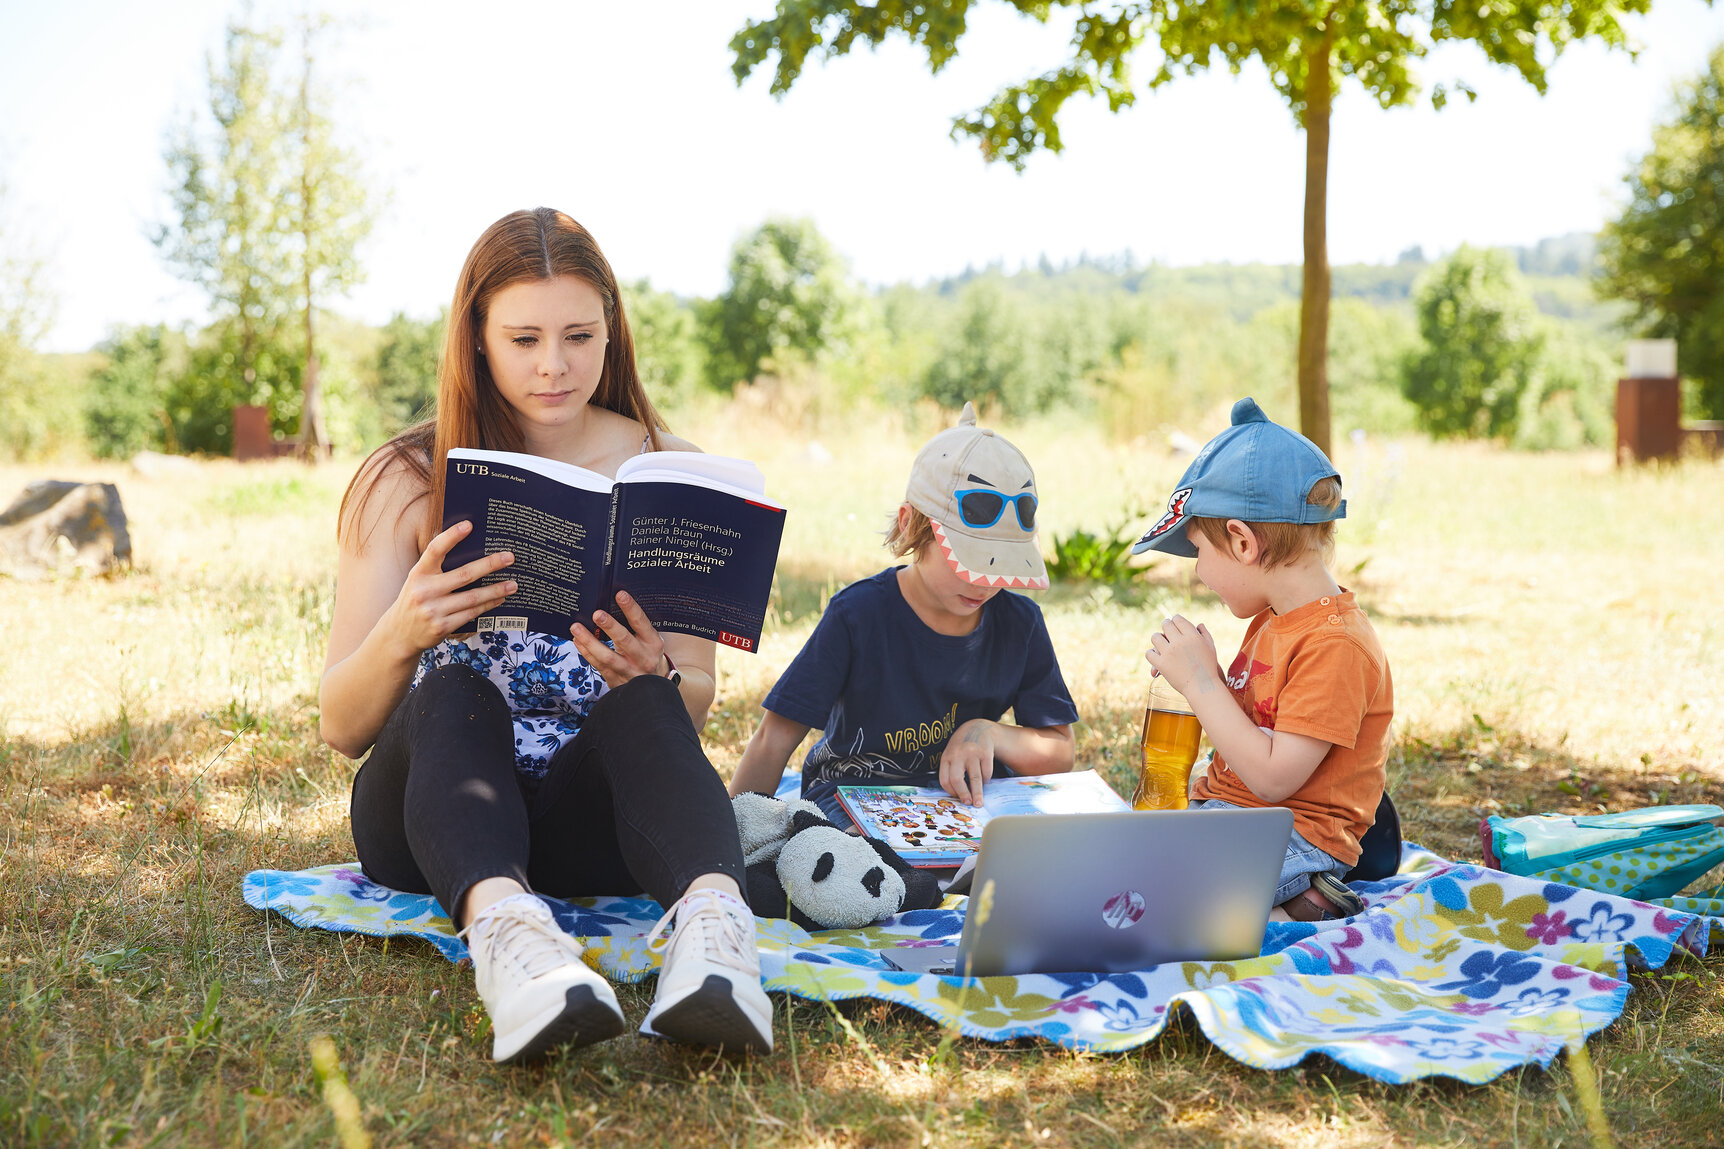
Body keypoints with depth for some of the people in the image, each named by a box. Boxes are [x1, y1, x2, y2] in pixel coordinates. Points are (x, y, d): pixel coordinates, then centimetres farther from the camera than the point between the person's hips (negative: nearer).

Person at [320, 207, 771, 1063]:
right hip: (438, 810, 0)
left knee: (641, 707, -31)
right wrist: (400, 635, -25)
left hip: (592, 813, 0)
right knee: (453, 694, -32)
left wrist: (654, 677, -21)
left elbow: (694, 703, 5)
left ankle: (712, 919, -58)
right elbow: (342, 728, -2)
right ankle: (504, 927, -59)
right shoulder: (405, 481, 3)